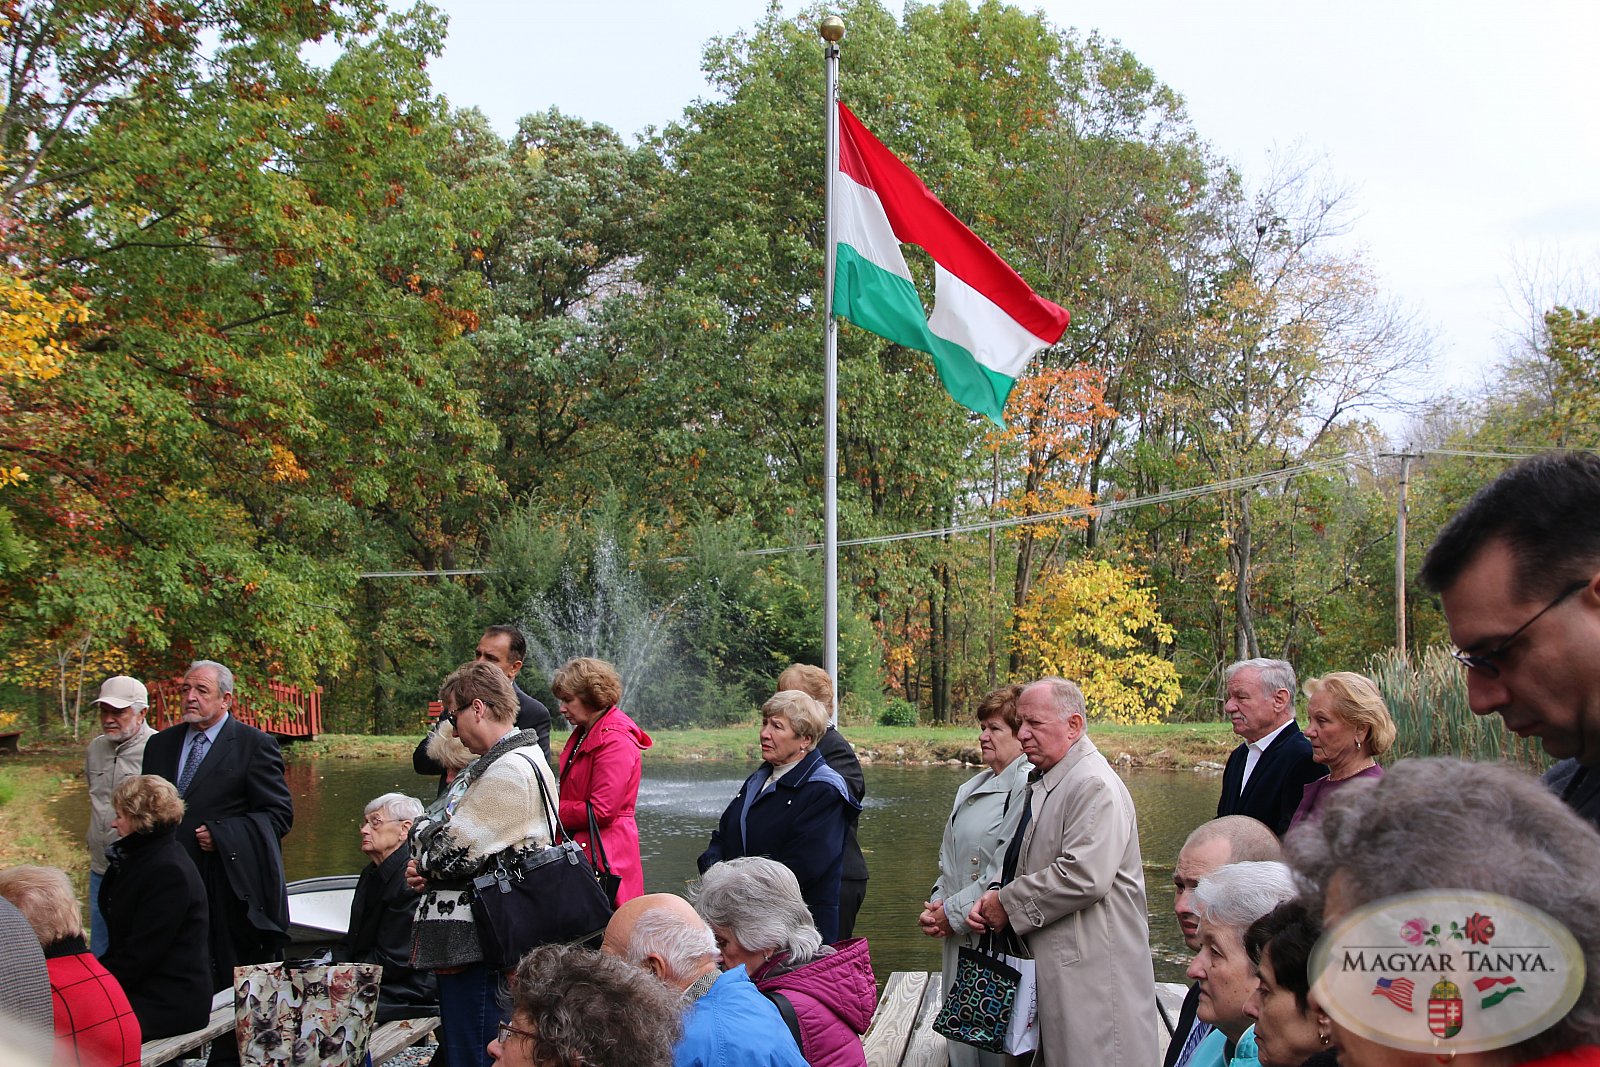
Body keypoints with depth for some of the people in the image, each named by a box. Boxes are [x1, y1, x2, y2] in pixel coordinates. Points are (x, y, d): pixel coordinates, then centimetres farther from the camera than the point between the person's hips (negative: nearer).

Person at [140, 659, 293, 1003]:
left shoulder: (254, 744, -2)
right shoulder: (161, 745, 16)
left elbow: (279, 814, -5)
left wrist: (221, 835, -15)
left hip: (232, 888, -5)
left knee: (236, 986, -1)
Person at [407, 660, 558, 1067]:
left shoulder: (508, 770, -18)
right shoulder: (523, 757, 16)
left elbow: (455, 850, -17)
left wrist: (422, 862, 5)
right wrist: (428, 870, 5)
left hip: (472, 941, -11)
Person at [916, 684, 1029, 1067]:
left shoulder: (1028, 785, -13)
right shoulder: (972, 789, 16)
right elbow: (949, 859, 20)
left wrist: (954, 912, -12)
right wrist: (936, 906, 3)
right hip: (960, 938, 9)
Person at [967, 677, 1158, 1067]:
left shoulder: (1095, 786, -16)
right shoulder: (1043, 783, 17)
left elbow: (1084, 876, -26)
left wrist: (1009, 903, -15)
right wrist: (993, 897, 3)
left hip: (1091, 971, -10)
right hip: (1050, 962, 10)